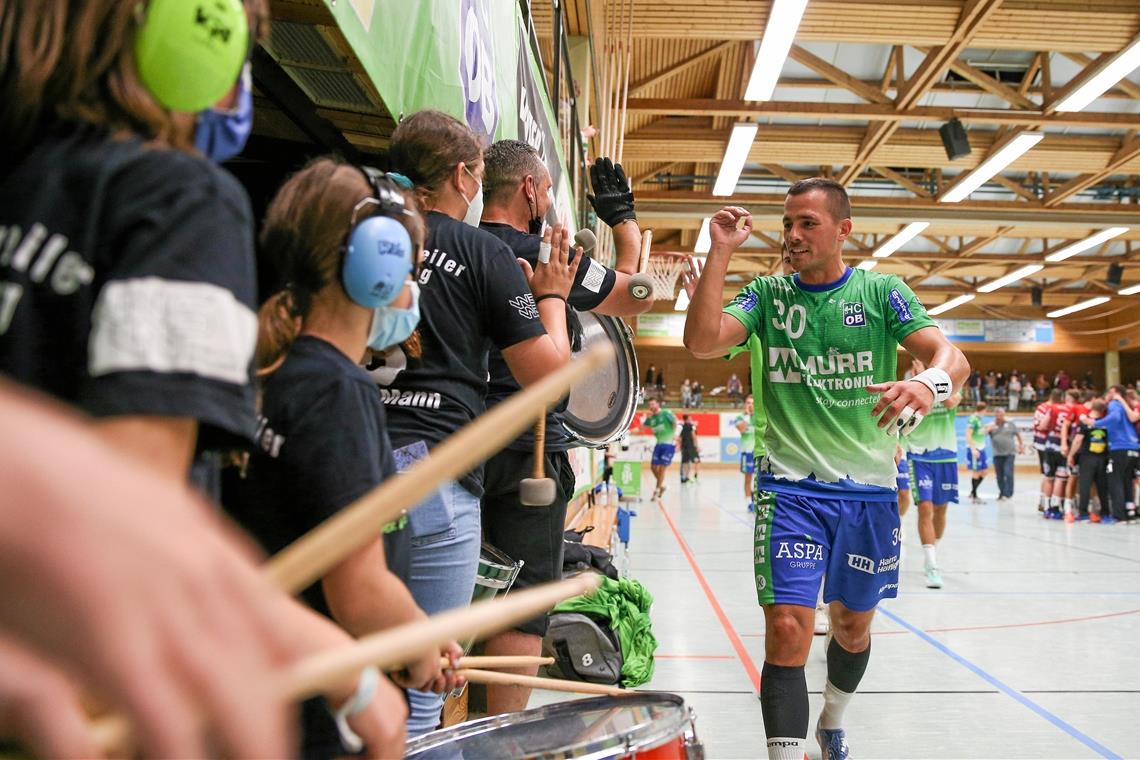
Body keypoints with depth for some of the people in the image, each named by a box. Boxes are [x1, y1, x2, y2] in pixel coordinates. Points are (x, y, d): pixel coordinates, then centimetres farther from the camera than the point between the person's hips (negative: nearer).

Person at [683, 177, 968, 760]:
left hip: (869, 491, 1)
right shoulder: (768, 294, 3)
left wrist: (931, 382, -36)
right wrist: (720, 253, -16)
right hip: (789, 487, -1)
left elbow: (951, 356, -12)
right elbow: (702, 343, -13)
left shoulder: (882, 291, 0)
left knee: (852, 625, 17)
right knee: (787, 630, -14)